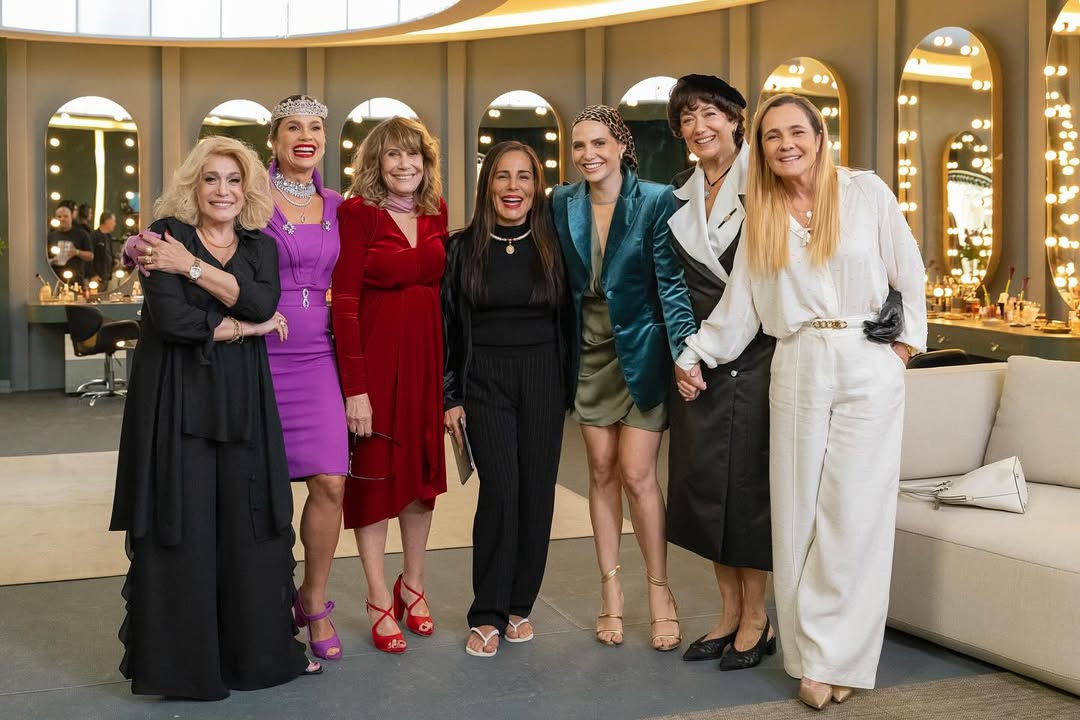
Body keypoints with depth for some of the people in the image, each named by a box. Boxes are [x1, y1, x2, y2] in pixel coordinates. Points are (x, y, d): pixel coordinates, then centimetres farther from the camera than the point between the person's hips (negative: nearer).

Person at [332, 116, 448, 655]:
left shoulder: (437, 213, 7)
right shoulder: (357, 212, -8)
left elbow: (442, 287, 10)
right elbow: (344, 302, -12)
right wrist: (354, 387, -17)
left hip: (427, 355, 5)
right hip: (375, 355, -5)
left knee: (424, 470, 14)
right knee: (374, 474, 6)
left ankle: (413, 585, 32)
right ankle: (380, 602, 17)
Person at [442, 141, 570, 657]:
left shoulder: (552, 246, 6)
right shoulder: (462, 248, 2)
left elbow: (567, 320, 10)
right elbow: (448, 327, 3)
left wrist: (568, 386, 4)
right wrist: (450, 398, -1)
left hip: (543, 379, 2)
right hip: (484, 381, -2)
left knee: (537, 492, 2)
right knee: (501, 489, -10)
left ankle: (519, 605, 16)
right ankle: (487, 615, 1)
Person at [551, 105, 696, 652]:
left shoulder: (656, 201, -8)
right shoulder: (562, 204, 4)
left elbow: (671, 282, -11)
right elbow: (558, 283, 8)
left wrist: (685, 353, -22)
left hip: (640, 351, -4)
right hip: (589, 355, 4)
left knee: (636, 475, -5)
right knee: (602, 473, 8)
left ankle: (659, 591, 12)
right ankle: (611, 591, 19)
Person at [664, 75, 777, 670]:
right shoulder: (677, 197, 12)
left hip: (755, 353, -5)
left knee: (748, 480, -1)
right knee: (702, 481, 8)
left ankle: (756, 620, 13)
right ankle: (730, 613, 21)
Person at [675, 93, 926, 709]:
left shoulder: (867, 192, 1)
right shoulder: (762, 215, 9)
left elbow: (909, 274, 4)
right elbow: (739, 303, 11)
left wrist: (905, 345, 2)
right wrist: (693, 355, 9)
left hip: (868, 368, -2)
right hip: (798, 371, 3)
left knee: (855, 515, -3)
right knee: (799, 515, 1)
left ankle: (839, 658, 8)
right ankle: (811, 657, 11)